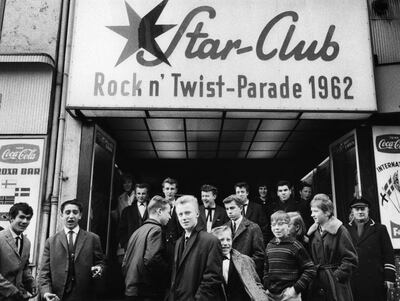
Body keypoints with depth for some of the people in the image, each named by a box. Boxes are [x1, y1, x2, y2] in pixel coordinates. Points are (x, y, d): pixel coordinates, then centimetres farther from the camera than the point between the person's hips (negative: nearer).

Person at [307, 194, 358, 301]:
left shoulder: (340, 231, -9)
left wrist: (337, 275, -14)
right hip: (317, 283, 5)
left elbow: (351, 259, -11)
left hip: (336, 285, -5)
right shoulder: (313, 232, 10)